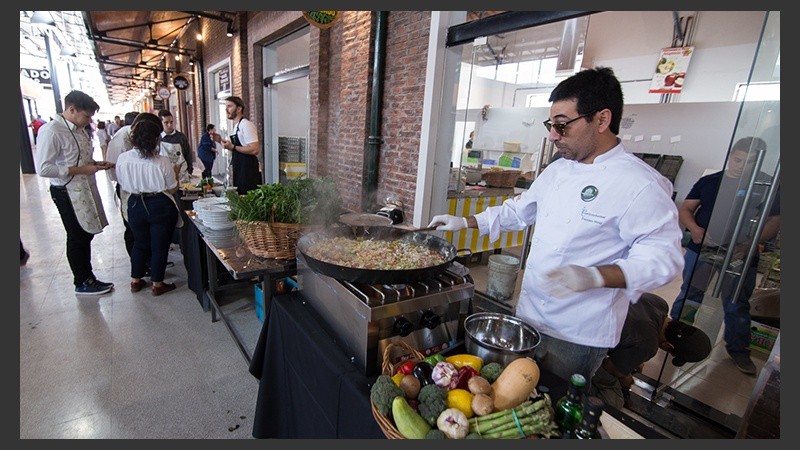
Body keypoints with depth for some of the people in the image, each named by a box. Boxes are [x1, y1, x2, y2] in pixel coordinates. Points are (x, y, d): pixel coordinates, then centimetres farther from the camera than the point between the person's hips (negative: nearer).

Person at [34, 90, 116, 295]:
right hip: (68, 193, -8)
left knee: (86, 235, 16)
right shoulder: (51, 131, -18)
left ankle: (87, 278, 30)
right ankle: (83, 283, 23)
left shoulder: (79, 130, 7)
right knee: (77, 238, 6)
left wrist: (96, 164, 3)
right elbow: (43, 168, -21)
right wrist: (81, 170, -21)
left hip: (86, 190, 8)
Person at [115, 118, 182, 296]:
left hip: (135, 206, 4)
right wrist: (175, 172, 4)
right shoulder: (162, 162, -19)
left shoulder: (123, 159, -7)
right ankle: (157, 284, 20)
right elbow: (172, 189, -10)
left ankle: (135, 281, 33)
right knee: (159, 246, 9)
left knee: (139, 243, 22)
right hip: (160, 206, -4)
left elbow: (123, 186, 5)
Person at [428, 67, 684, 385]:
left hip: (579, 334, -6)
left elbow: (662, 256, -20)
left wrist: (595, 276, -37)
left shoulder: (641, 185, -19)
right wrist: (464, 222, 7)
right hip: (529, 314, 7)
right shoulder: (558, 170, 4)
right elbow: (519, 211, 13)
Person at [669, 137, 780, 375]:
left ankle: (739, 349, 30)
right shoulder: (709, 181, 3)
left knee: (737, 305, 12)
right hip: (701, 249, 0)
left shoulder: (768, 185, 1)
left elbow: (774, 222, -1)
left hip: (740, 256, 0)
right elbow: (685, 209, 3)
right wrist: (694, 229, -17)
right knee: (689, 295, 9)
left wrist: (750, 243, -18)